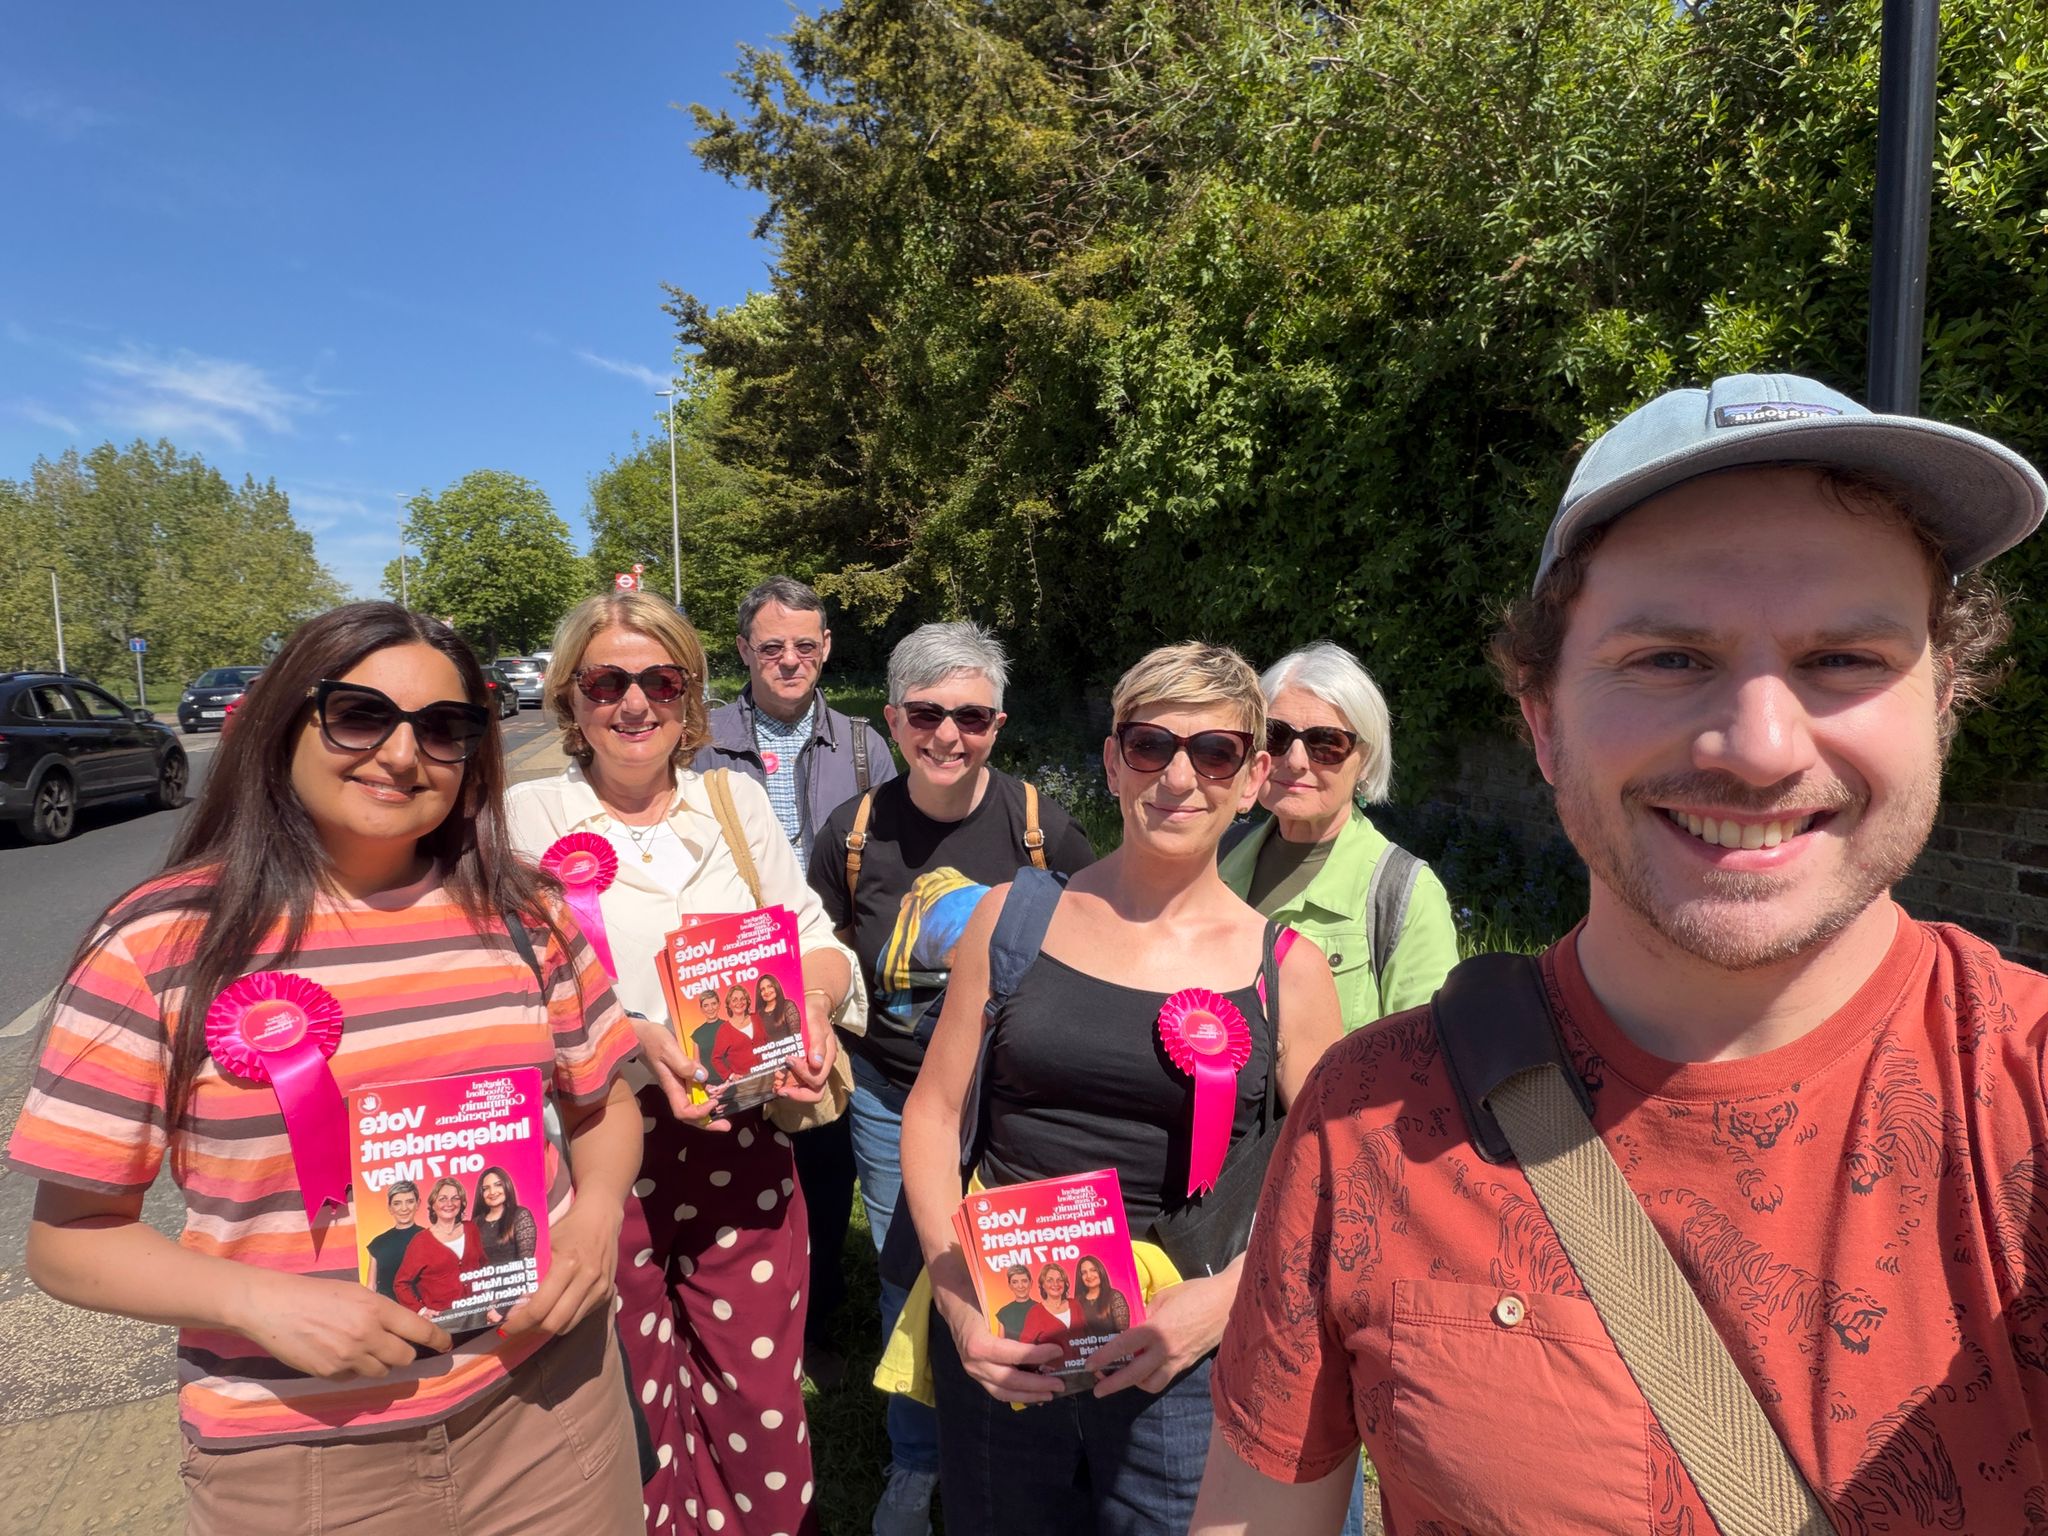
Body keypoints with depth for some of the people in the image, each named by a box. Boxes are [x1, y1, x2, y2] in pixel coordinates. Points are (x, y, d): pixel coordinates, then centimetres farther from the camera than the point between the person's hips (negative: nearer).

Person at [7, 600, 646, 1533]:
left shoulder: (524, 914, -4)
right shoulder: (158, 946, -10)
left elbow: (602, 1101, 9)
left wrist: (596, 1214, -10)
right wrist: (258, 1300, -18)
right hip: (288, 1434, -2)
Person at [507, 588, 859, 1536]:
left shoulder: (736, 799, 7)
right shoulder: (528, 816, 0)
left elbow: (813, 937, 8)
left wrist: (814, 996, -14)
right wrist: (639, 1043, -23)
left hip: (742, 1142, 2)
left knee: (758, 1398, 11)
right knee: (630, 1402, 12)